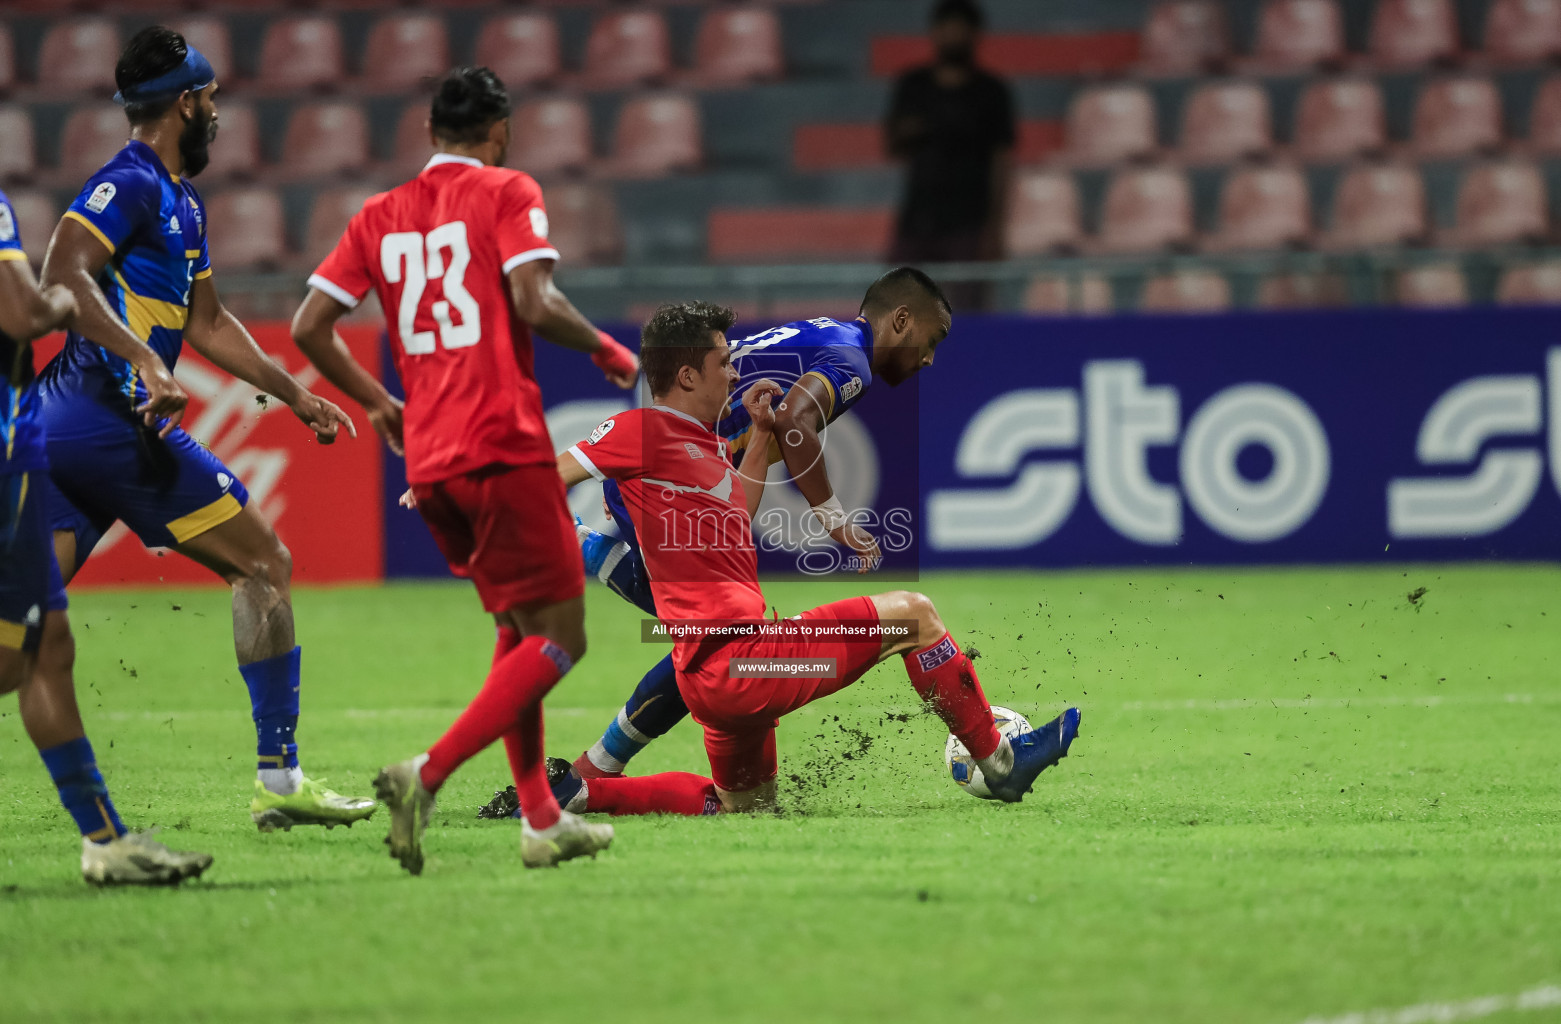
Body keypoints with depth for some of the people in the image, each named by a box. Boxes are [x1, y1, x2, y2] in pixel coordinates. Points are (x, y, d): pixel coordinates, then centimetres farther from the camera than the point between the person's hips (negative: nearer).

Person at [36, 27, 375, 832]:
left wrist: (295, 395, 30)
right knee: (264, 563, 0)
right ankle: (278, 778, -1)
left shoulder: (180, 201, 22)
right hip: (116, 422, -10)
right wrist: (145, 362, -31)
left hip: (66, 431, 10)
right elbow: (63, 274, -23)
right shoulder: (130, 184, -9)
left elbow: (209, 324, 31)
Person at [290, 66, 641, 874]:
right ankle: (426, 777, -19)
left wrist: (377, 403, 23)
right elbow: (534, 304, -15)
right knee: (558, 639, -3)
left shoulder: (381, 216, 14)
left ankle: (542, 821, 15)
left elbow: (309, 329, 10)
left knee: (517, 630, 19)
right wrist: (606, 350, 2)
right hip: (503, 444, -7)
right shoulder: (507, 193, -1)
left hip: (427, 461, 7)